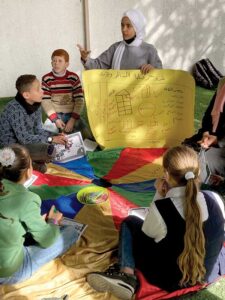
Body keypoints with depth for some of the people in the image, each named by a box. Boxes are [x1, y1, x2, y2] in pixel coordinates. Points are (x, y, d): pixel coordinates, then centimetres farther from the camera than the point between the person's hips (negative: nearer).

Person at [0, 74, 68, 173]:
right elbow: (23, 138, -27)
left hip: (27, 141, 9)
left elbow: (38, 130, 2)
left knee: (62, 142, 0)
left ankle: (37, 161, 7)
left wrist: (55, 136, -14)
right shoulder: (15, 109, -26)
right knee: (49, 150, -30)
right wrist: (51, 139, -25)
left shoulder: (36, 104, -2)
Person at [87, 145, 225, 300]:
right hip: (211, 273, 4)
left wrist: (159, 196, -5)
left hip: (169, 281, -3)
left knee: (130, 222, 10)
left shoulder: (160, 208, -27)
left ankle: (126, 277, -2)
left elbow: (146, 233, -5)